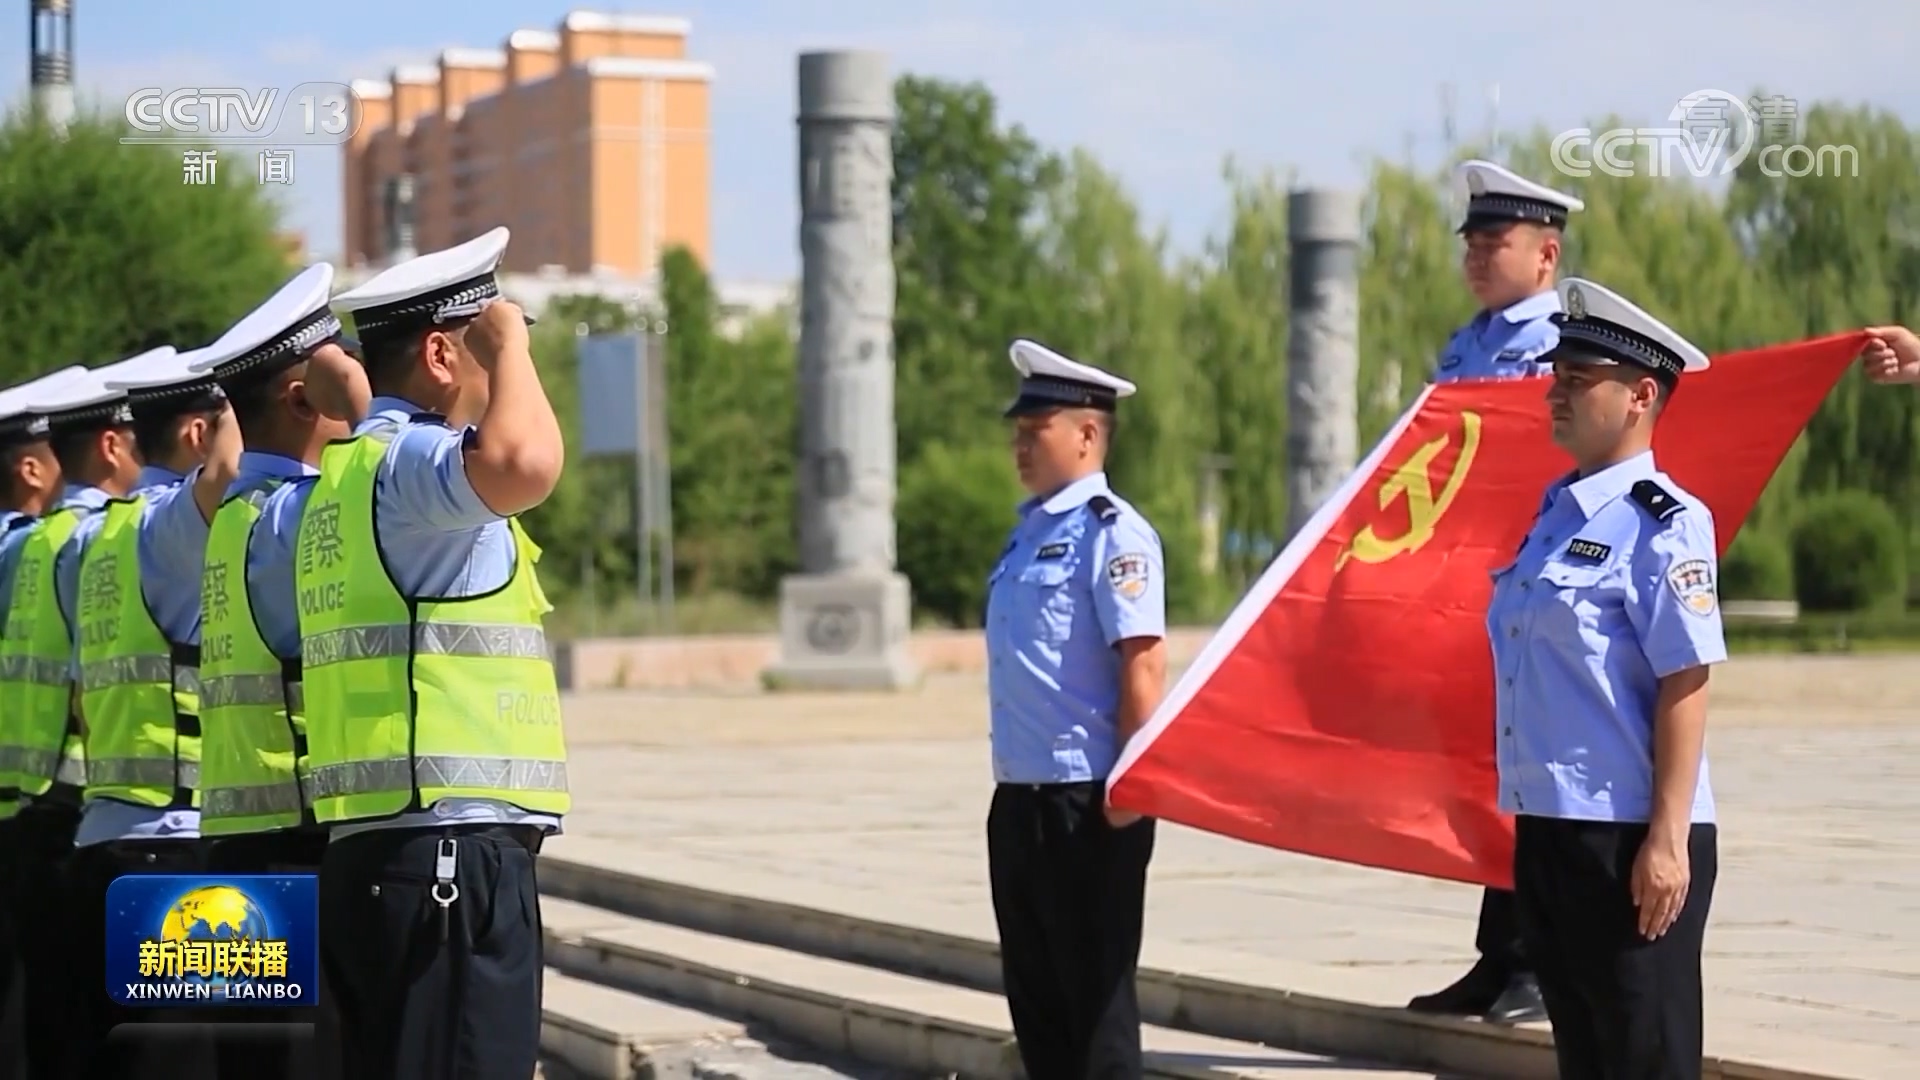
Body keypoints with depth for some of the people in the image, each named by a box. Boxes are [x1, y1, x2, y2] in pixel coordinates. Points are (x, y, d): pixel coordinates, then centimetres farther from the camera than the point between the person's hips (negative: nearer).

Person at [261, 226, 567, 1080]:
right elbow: (523, 463, -31)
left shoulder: (333, 481, 20)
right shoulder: (411, 465, -11)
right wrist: (510, 346, -15)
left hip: (365, 851, 10)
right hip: (453, 855, -10)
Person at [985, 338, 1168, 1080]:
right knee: (1033, 991, 13)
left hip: (1086, 803, -9)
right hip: (1021, 798, 9)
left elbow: (1143, 665, -18)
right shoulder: (1029, 532, 15)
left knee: (1095, 992, -2)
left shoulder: (1111, 533, -12)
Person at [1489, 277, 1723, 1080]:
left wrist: (1667, 840, -20)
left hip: (1631, 839, -9)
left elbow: (1685, 685, -17)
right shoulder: (1557, 514, 14)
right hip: (1549, 829, 9)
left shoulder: (1661, 524, -12)